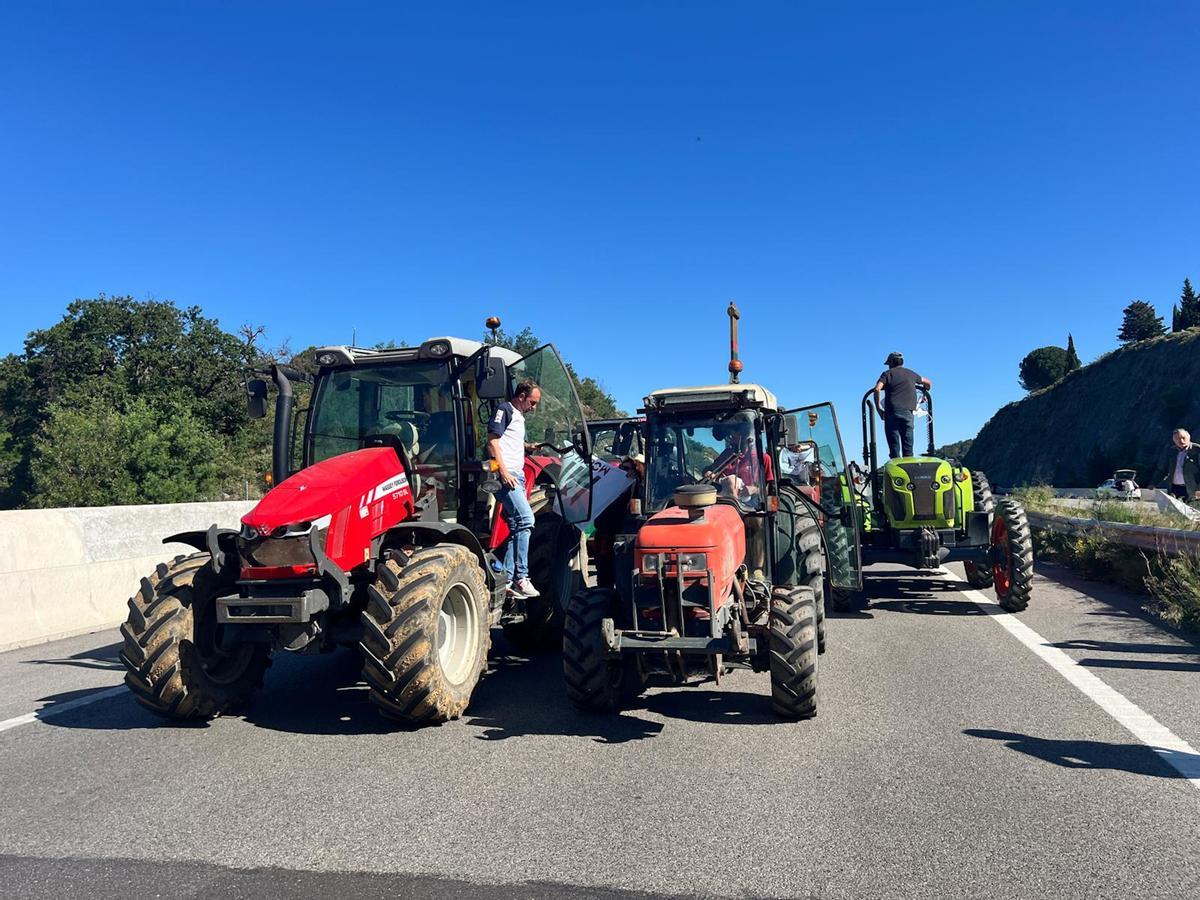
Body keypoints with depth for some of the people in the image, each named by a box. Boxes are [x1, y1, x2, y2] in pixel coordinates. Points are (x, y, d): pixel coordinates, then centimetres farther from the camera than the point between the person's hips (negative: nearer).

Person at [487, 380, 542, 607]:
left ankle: (507, 580, 8)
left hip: (516, 476, 10)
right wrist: (503, 471, -19)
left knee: (516, 529, 6)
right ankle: (521, 577, -17)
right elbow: (492, 441, -11)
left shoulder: (519, 417, 27)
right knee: (525, 519, -19)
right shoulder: (504, 410, -1)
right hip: (505, 474, -10)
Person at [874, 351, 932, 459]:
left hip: (892, 412, -3)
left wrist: (878, 408, -4)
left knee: (894, 445, -2)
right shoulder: (911, 374, 20)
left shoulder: (888, 374, 7)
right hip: (908, 412, 3)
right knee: (908, 445, 6)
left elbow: (877, 389, -9)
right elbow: (928, 383, 32)